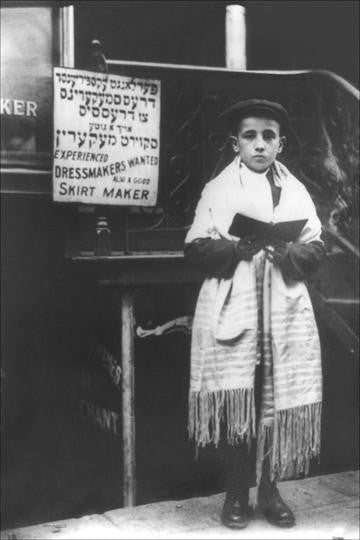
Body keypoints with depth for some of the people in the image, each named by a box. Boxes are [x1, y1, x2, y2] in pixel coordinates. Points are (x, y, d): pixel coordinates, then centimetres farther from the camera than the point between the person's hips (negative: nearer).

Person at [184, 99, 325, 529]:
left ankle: (269, 490, 21)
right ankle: (236, 492, 15)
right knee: (236, 403, -2)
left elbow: (316, 251, 6)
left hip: (285, 312, 3)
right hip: (232, 312, -2)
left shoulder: (296, 192, 11)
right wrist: (237, 247, -17)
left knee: (279, 402, 4)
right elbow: (195, 250, -3)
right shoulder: (217, 189, 4)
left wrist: (286, 252, -13)